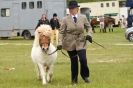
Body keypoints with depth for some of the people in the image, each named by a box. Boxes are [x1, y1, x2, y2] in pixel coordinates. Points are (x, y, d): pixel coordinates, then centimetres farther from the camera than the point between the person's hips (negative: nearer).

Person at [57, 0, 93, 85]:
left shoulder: (83, 17, 0)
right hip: (70, 43, 0)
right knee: (74, 61, 5)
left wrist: (89, 34, -7)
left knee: (83, 59, -13)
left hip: (80, 42, 0)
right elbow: (61, 32, -3)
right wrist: (60, 43, -13)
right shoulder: (65, 19, -5)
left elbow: (89, 27, 12)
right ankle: (74, 79, 24)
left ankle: (85, 76, 14)